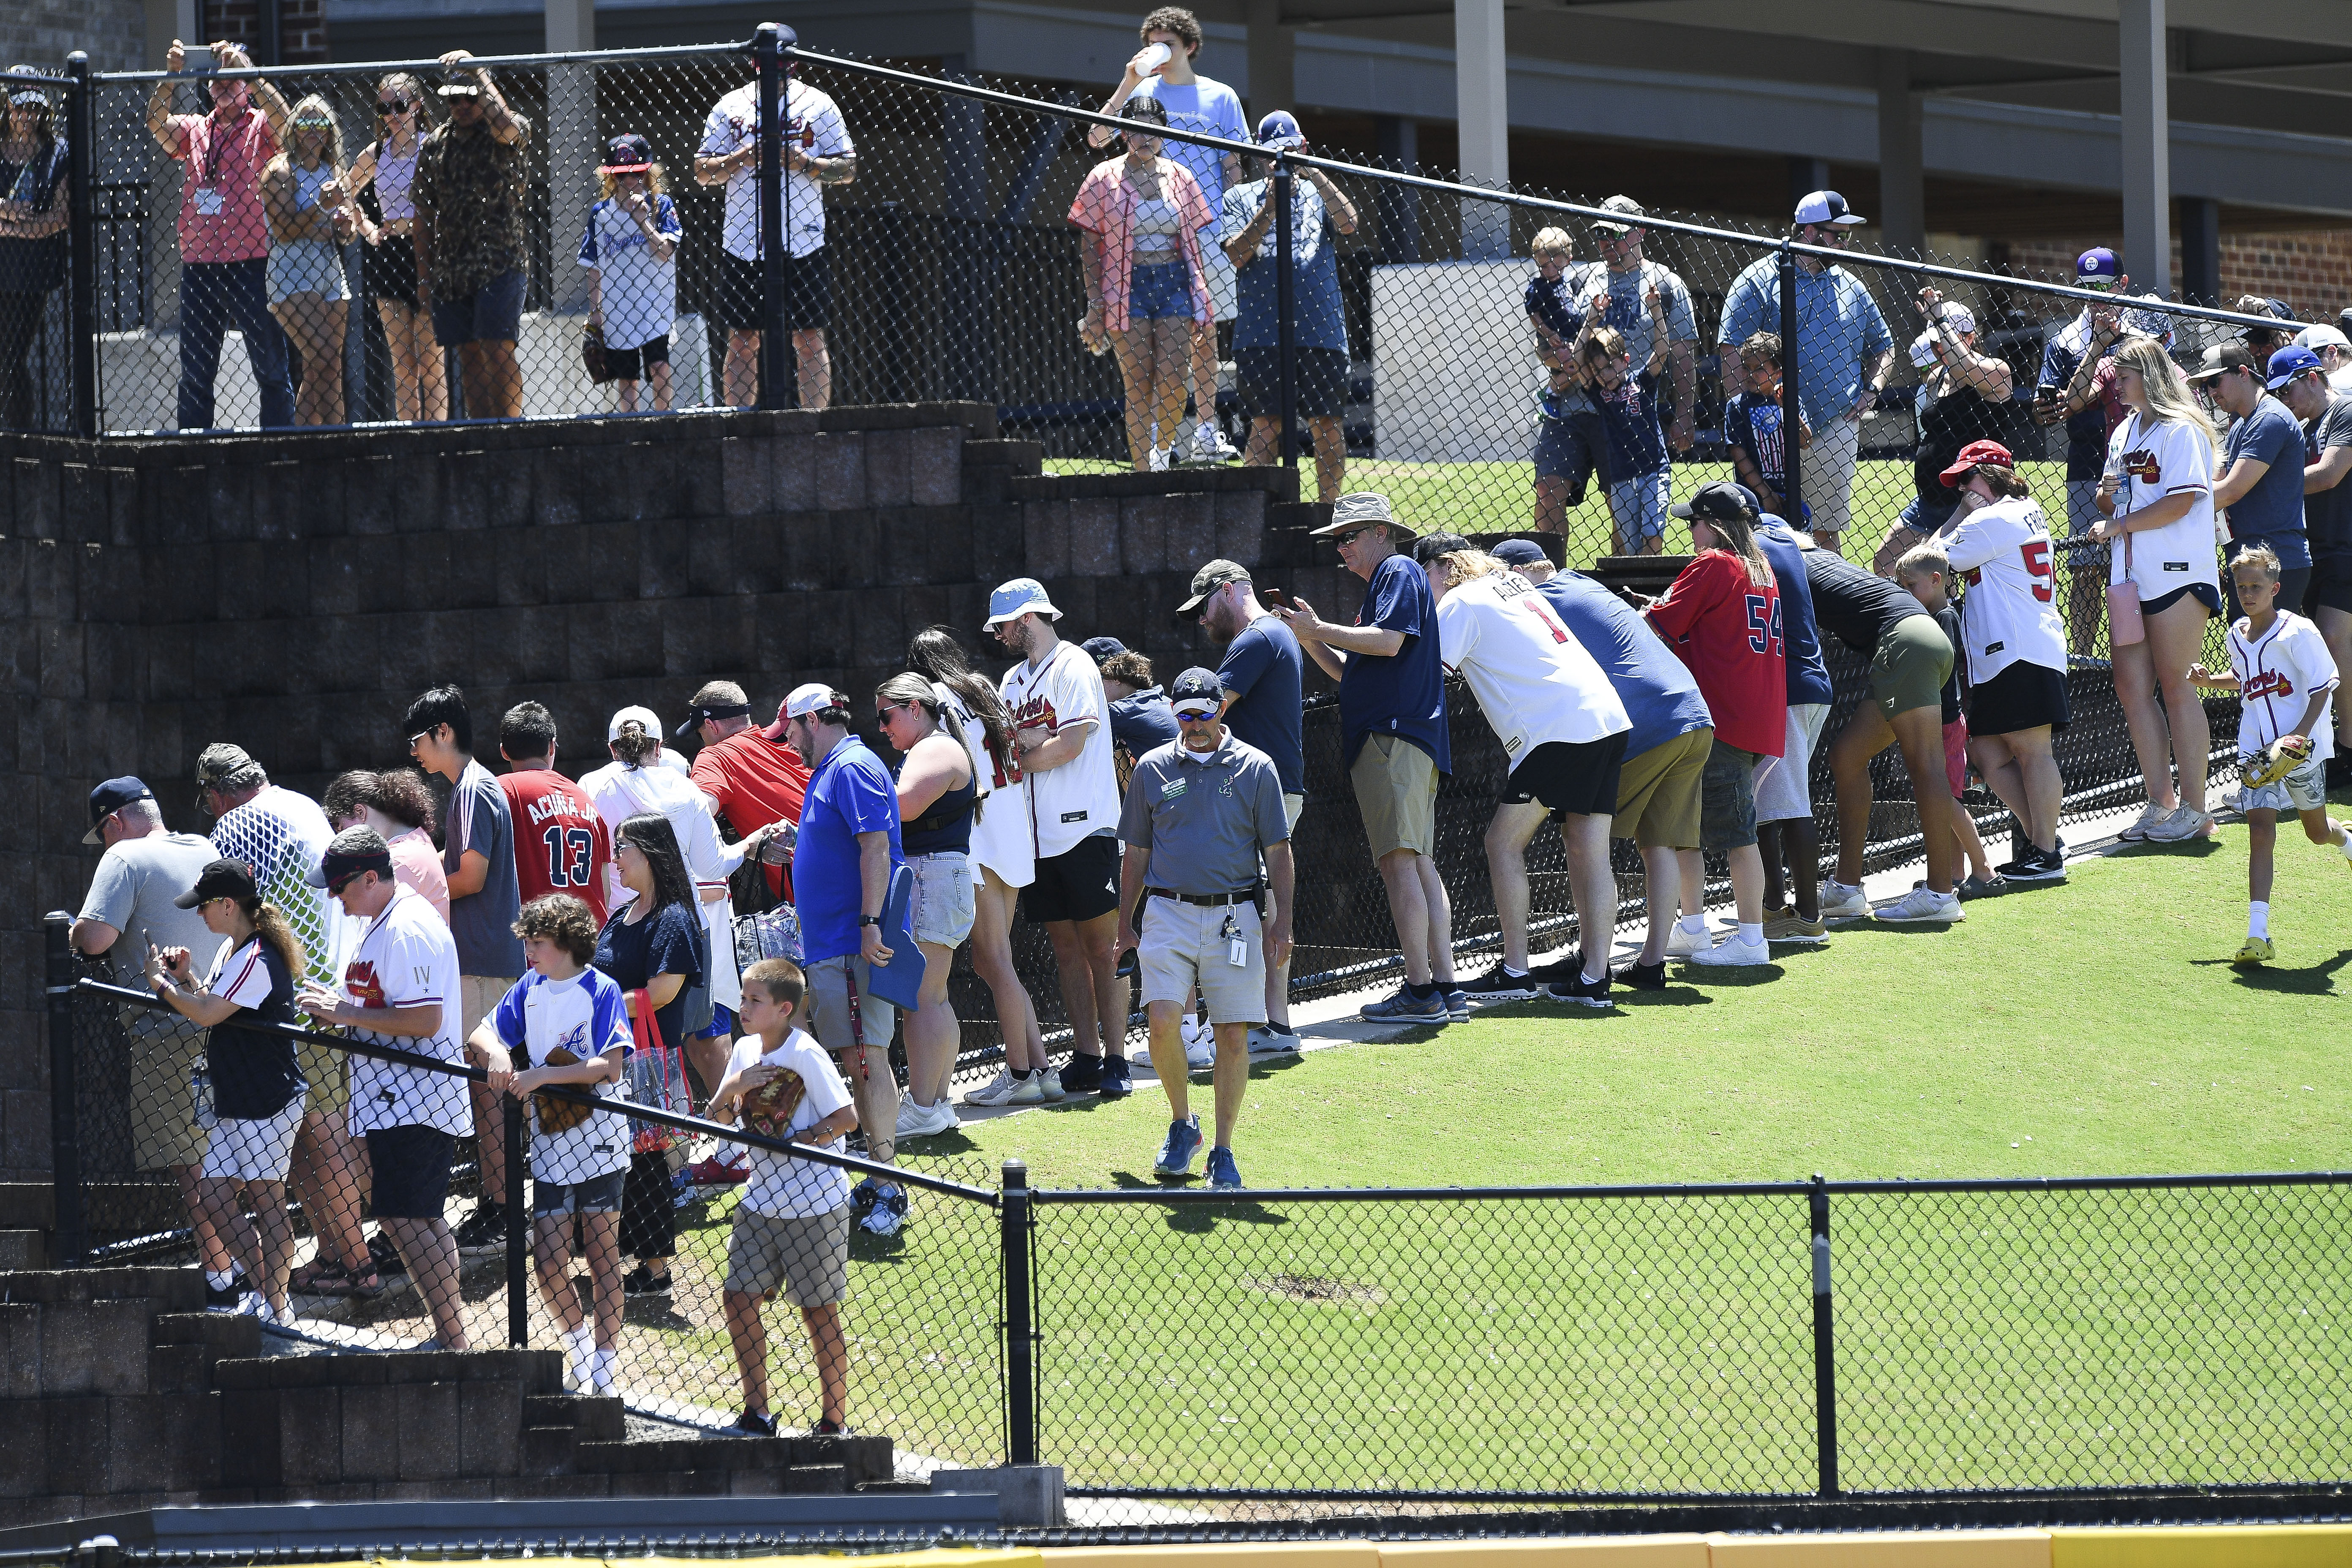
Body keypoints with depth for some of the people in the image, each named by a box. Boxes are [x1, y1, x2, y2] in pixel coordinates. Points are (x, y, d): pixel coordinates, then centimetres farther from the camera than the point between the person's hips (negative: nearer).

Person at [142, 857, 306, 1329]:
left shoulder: (257, 960, -19)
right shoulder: (232, 951, 13)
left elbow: (207, 1013, -23)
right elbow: (211, 1005, 21)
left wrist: (161, 982, -10)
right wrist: (186, 977, 4)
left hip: (268, 1104, -10)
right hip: (235, 1103, 10)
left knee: (266, 1203, -3)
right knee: (213, 1197, 8)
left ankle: (276, 1306, 4)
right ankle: (264, 1291, 18)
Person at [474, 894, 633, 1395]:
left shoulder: (602, 991, -10)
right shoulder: (531, 989, 7)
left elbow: (608, 1067, -18)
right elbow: (482, 1035, 12)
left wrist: (541, 1075, -24)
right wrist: (499, 1057, -11)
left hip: (599, 1142, -5)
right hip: (550, 1144, 5)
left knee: (602, 1258, 3)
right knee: (548, 1265, 1)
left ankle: (603, 1368, 10)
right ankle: (576, 1343, 26)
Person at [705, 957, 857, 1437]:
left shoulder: (806, 1055, -16)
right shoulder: (747, 1050, 5)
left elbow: (847, 1118, -17)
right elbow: (717, 1118, 9)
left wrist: (796, 1142, -20)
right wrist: (733, 1086, -10)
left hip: (814, 1203, -7)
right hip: (763, 1196, 7)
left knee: (819, 1309, 0)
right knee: (740, 1298, 4)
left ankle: (834, 1423, 9)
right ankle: (756, 1415, 16)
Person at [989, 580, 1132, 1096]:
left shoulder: (1074, 667, -6)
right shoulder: (1014, 679, 18)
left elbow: (1069, 745, -14)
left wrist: (1016, 760, -2)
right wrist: (1030, 741, -9)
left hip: (1085, 830, -7)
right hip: (1039, 836, 7)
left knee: (1101, 947, -6)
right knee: (1066, 947, 7)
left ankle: (1116, 1060, -5)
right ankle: (1086, 1057, 9)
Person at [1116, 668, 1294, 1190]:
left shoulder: (1256, 769, 4)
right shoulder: (1153, 769, 8)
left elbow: (1277, 851, 6)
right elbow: (1136, 854, 15)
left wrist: (1283, 919, -2)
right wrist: (1125, 923, 12)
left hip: (1234, 917, -1)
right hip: (1168, 915, 1)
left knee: (1233, 1035, -2)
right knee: (1162, 1019, -16)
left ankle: (1223, 1153, 9)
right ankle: (1182, 1124, 6)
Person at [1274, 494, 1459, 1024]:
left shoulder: (1399, 572, -2)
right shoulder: (1381, 584, 27)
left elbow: (1389, 642, -17)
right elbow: (1352, 672, 26)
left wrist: (1319, 629, -10)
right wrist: (1309, 638, 14)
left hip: (1395, 740, -11)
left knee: (1399, 860, -13)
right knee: (1419, 864, 8)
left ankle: (1420, 992, -17)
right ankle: (1446, 989, 6)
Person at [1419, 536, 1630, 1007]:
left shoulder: (1460, 604, -2)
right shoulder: (1511, 582, 23)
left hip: (1558, 728, -8)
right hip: (1606, 718, 8)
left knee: (1504, 842, -1)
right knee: (1589, 852, 6)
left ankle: (1515, 973, -2)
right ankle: (1595, 980, 3)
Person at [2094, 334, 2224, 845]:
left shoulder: (2181, 431, -7)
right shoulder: (2123, 434, 19)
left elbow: (2180, 502, -16)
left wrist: (2119, 526, -11)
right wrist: (2107, 495, 1)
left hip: (2176, 573, -8)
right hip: (2131, 579, 8)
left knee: (2175, 687, -7)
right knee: (2132, 688, 4)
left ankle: (2194, 810, -2)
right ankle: (2161, 804, 11)